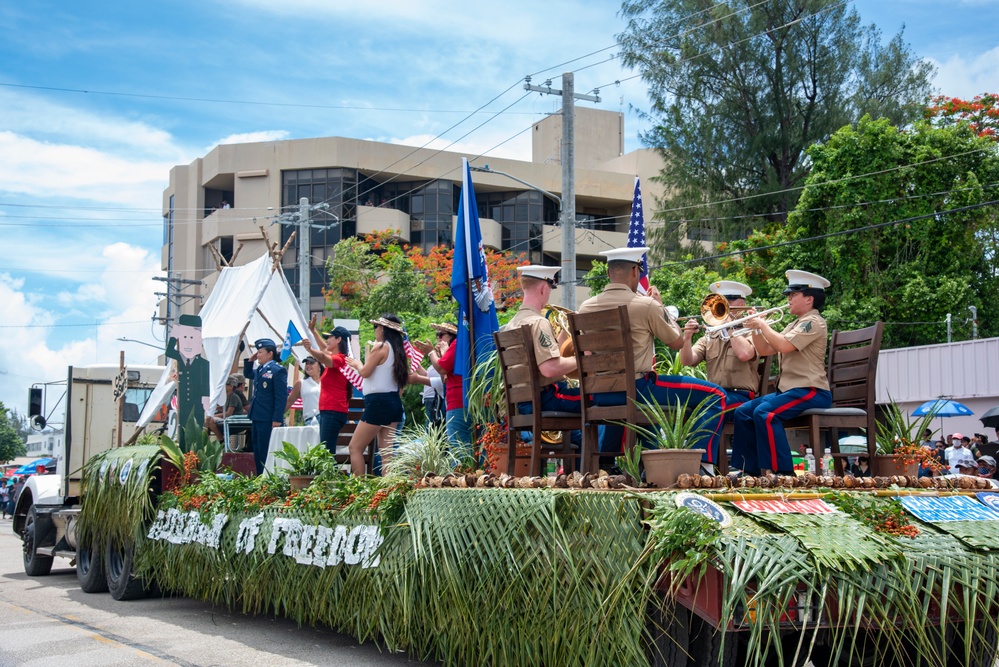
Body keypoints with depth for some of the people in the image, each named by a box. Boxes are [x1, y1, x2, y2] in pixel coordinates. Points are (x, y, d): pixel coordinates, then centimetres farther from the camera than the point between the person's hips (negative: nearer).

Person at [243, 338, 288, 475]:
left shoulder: (278, 370, -12)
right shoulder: (259, 370, 14)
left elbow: (281, 397, -16)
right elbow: (247, 374, 37)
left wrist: (277, 420, -20)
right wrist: (250, 361, 17)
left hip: (268, 421, -9)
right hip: (257, 418, 9)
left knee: (266, 454, -6)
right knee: (257, 453, 12)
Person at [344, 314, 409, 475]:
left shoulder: (380, 347, -10)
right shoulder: (397, 349, 13)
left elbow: (365, 372, -12)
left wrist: (357, 364, 8)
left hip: (378, 402, -9)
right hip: (395, 402, 9)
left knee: (355, 448, -3)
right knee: (386, 452, 7)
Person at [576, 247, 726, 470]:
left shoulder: (586, 307, 2)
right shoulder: (646, 305, -12)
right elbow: (677, 342, 1)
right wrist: (661, 307, 13)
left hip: (600, 395, 6)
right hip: (638, 389, -6)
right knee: (716, 396, 1)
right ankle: (702, 462, -10)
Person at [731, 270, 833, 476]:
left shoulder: (813, 322, -10)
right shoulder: (795, 325, 22)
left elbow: (784, 345, -24)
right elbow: (765, 349, 21)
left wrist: (763, 325, -10)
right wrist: (756, 328, 6)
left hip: (810, 391, -10)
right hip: (789, 389, 10)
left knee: (764, 413, -30)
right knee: (743, 412, 3)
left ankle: (783, 472, -26)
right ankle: (750, 469, 6)